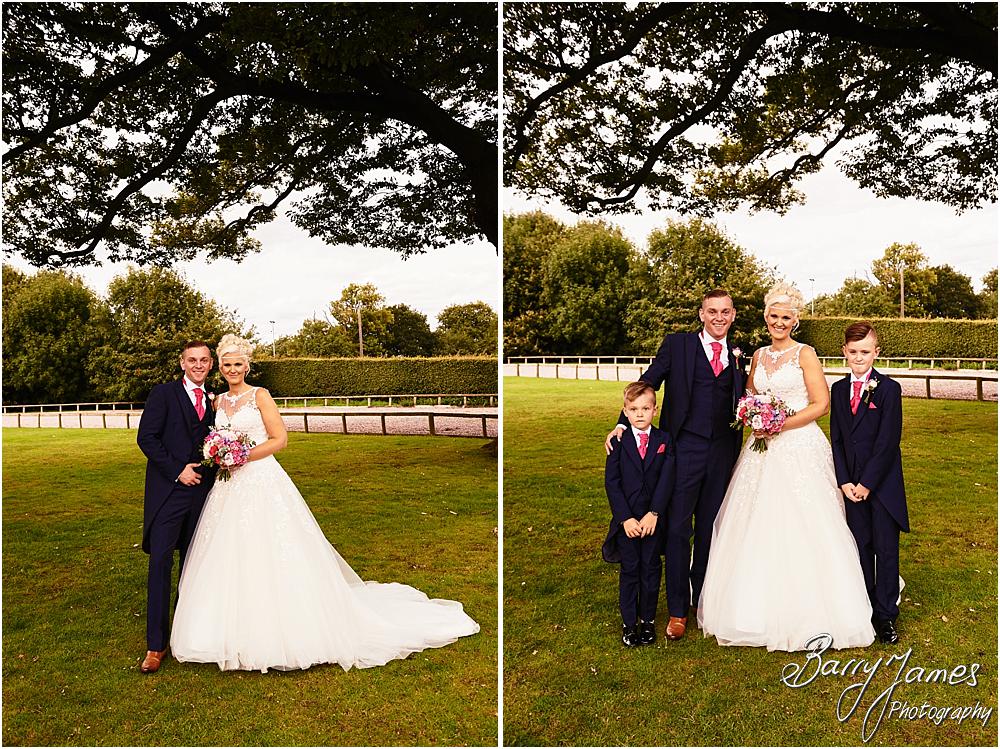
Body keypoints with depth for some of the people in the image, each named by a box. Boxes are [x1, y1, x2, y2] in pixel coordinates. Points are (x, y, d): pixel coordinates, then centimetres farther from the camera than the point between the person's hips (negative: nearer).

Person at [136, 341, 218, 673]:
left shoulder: (213, 402, 14)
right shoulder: (164, 393, -1)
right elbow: (146, 437, -8)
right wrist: (177, 470, -13)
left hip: (201, 492, 5)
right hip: (168, 491, -5)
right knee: (160, 562, -8)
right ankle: (156, 644, -2)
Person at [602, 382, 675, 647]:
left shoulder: (664, 440, 0)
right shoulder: (619, 441, -3)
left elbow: (666, 479, -6)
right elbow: (611, 482, -6)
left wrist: (653, 514, -15)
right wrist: (626, 518, -13)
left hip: (654, 518, 1)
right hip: (627, 520, -1)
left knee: (651, 570, 10)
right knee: (629, 571, 6)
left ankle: (648, 620, 24)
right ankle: (629, 623, 18)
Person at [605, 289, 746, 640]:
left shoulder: (738, 356, 13)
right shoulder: (677, 344, 4)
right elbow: (647, 384, -1)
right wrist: (622, 422, -12)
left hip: (722, 452, 3)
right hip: (685, 447, -3)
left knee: (710, 529, 12)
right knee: (677, 528, -2)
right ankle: (677, 611, 9)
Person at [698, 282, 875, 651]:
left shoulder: (805, 354, -3)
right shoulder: (758, 356, 13)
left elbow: (821, 404, -8)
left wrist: (779, 425, -15)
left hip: (799, 448, -6)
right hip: (763, 451, 6)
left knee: (800, 528, -5)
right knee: (758, 527, 5)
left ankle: (808, 614, 7)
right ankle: (762, 610, 17)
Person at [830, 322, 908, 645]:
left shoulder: (889, 389, -7)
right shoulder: (839, 389, 8)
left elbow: (888, 441, -12)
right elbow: (837, 439, 7)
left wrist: (867, 483, -13)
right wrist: (844, 481, -3)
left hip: (883, 482, -4)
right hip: (852, 484, 4)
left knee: (886, 550, 2)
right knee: (861, 549, 10)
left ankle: (886, 615, 13)